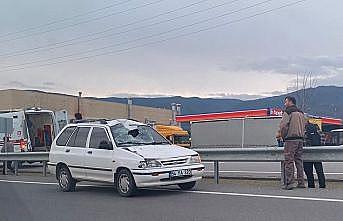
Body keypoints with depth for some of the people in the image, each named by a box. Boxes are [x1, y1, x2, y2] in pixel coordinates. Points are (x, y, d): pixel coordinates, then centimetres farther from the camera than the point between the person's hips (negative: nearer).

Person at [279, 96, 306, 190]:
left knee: (289, 161, -5)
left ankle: (289, 183, -9)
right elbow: (303, 127, 17)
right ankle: (301, 182, 10)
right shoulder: (301, 113, 17)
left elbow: (283, 126, -14)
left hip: (290, 140, -7)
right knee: (299, 161, 10)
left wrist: (283, 136, -2)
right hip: (300, 139, 7)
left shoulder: (287, 112, -7)